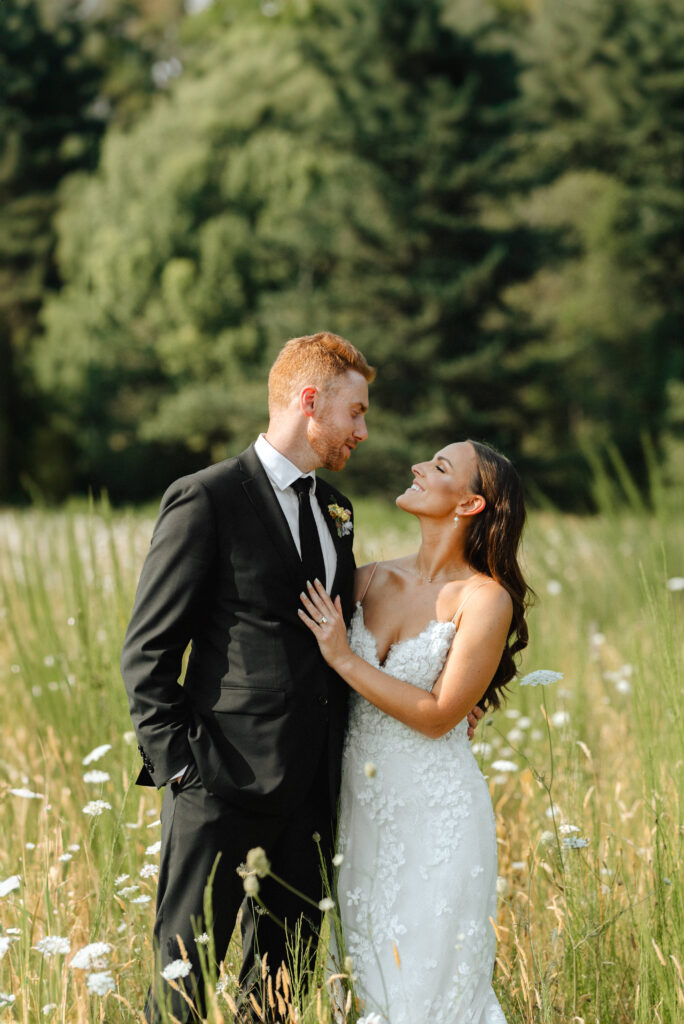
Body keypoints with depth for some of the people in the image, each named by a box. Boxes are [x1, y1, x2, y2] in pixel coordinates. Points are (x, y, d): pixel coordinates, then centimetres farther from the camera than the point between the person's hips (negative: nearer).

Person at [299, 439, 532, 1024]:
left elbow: (438, 715, -16)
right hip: (361, 804, 6)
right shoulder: (372, 580, 4)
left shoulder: (485, 599, -12)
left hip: (435, 815, -5)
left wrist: (344, 658, -16)